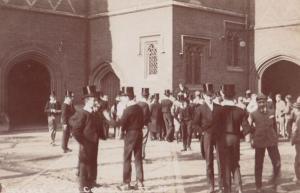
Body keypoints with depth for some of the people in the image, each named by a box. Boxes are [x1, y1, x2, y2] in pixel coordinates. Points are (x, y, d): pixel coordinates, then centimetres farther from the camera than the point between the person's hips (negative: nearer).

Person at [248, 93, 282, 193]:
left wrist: (275, 138, 17)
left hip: (272, 141, 2)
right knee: (258, 165, 5)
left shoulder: (271, 113, 6)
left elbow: (274, 126, 15)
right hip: (259, 142, -2)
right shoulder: (253, 114, -3)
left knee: (277, 163, 0)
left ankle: (274, 181, 27)